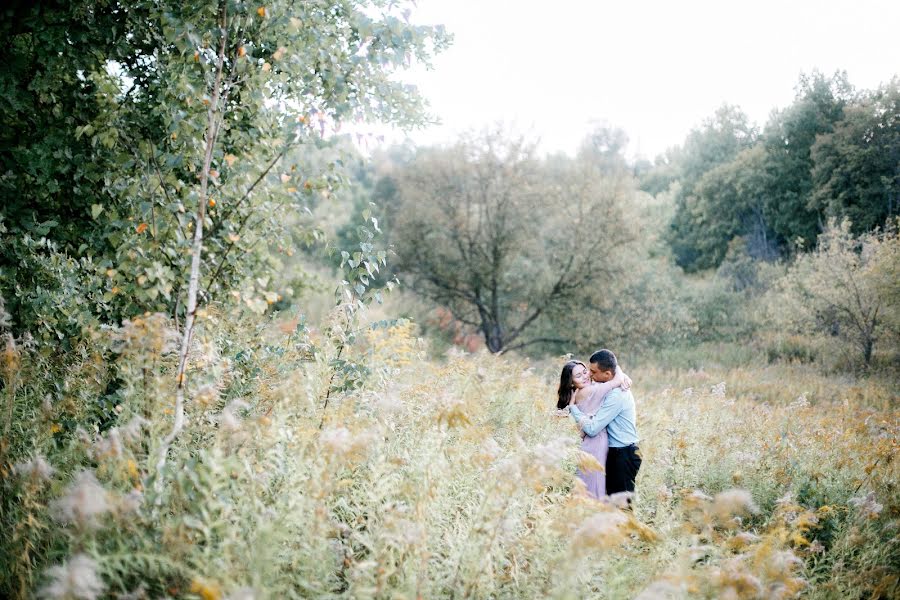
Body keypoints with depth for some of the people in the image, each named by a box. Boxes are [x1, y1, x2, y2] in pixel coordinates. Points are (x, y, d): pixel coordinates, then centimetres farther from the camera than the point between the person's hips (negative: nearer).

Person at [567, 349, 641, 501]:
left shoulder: (616, 396, -24)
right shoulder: (613, 388, 6)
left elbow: (592, 429, -25)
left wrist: (572, 407, -15)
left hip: (624, 455, -10)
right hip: (616, 453, 10)